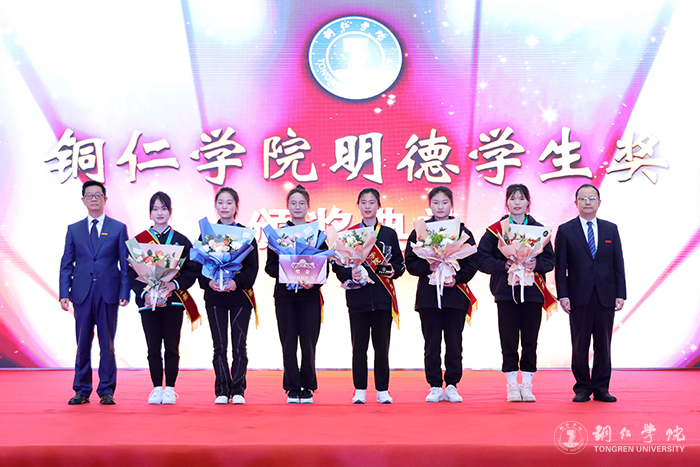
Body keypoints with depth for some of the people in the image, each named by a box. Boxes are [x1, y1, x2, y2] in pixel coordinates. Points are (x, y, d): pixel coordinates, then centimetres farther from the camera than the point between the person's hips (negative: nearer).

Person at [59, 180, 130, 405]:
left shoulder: (118, 228, 7)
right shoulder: (74, 229, 12)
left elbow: (125, 263, 5)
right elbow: (66, 265, 10)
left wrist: (125, 292, -6)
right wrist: (64, 294, -1)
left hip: (108, 293, -1)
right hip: (82, 293, 1)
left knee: (107, 344, 2)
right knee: (83, 345, 4)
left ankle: (106, 391, 9)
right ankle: (82, 391, 13)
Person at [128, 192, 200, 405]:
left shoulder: (181, 241, 7)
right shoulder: (139, 240, 8)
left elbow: (192, 270, 2)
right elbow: (131, 273, 3)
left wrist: (175, 285, -15)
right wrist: (143, 293, -12)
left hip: (174, 300, 0)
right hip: (148, 300, 0)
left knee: (172, 346, 0)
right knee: (153, 347, 2)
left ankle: (170, 388, 9)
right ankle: (157, 388, 12)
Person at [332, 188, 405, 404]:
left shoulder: (389, 234, 10)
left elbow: (400, 262, 11)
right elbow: (338, 265, 4)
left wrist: (393, 271, -9)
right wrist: (350, 274, -14)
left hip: (382, 297, 1)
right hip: (357, 297, 0)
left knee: (381, 345, 3)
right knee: (359, 345, 1)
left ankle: (382, 390, 12)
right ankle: (360, 390, 10)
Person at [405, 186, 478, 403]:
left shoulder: (462, 231, 8)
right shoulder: (420, 231, 8)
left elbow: (472, 263, 4)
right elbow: (411, 262, 2)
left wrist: (457, 278, -12)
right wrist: (431, 269, -14)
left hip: (455, 294, 0)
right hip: (428, 294, 0)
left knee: (454, 343, 2)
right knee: (432, 343, 1)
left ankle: (451, 386, 11)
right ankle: (435, 387, 10)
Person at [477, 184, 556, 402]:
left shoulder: (538, 229, 9)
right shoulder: (495, 229, 5)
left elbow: (550, 260, 7)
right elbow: (482, 259, -1)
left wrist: (536, 264, -13)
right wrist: (503, 265, -15)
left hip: (532, 292, 1)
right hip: (506, 292, -1)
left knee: (530, 341, 3)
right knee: (509, 341, 0)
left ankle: (527, 385, 12)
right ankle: (512, 385, 9)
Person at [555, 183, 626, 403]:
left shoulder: (611, 229, 11)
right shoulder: (565, 230, 4)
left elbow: (618, 264, 9)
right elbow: (560, 267, 1)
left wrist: (620, 294, 1)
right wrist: (562, 295, -7)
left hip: (606, 297, 2)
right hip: (579, 296, -2)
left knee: (603, 344, 5)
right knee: (580, 345, 2)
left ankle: (601, 388, 14)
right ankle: (582, 388, 12)